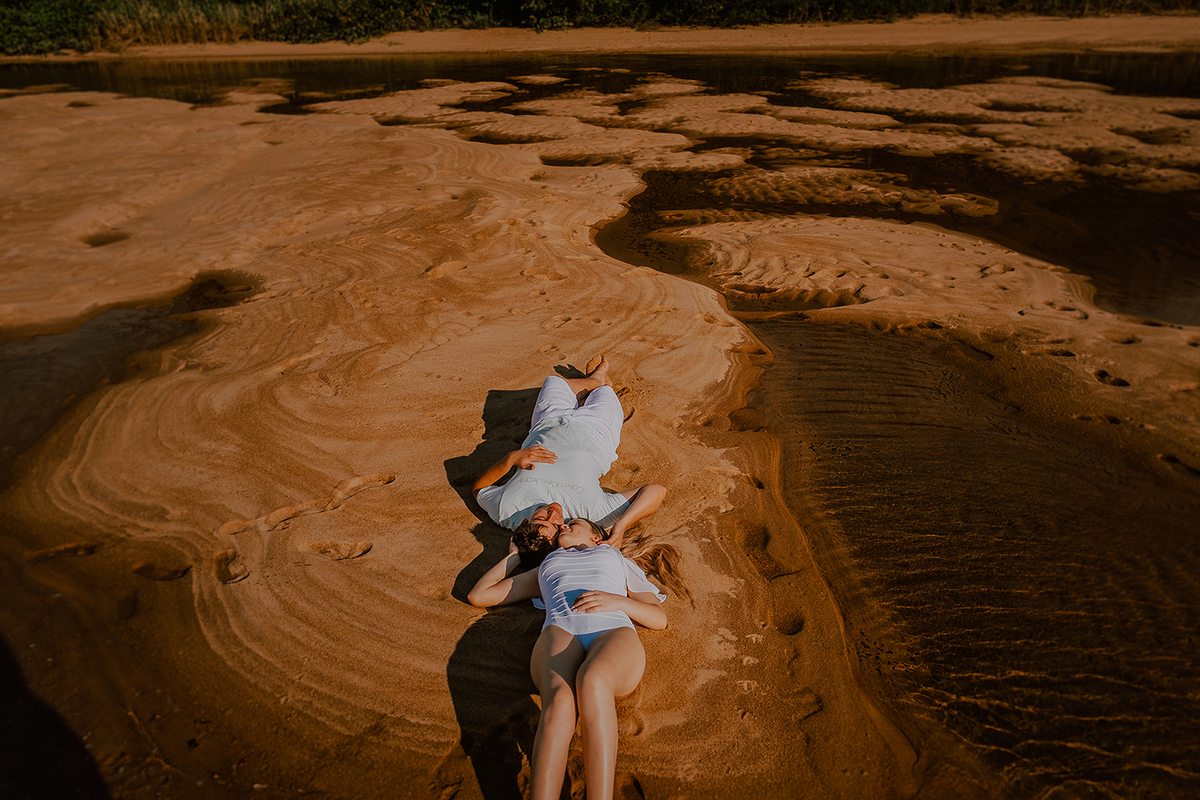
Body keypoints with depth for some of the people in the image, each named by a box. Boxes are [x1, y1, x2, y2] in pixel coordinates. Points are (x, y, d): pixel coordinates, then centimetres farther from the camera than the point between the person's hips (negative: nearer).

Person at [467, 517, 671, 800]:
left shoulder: (618, 561, 37)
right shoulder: (544, 569, 42)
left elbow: (660, 619, 23)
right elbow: (478, 596, 42)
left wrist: (617, 601, 4)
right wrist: (514, 556, 50)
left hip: (614, 631, -1)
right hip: (559, 632, 1)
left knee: (592, 682, -40)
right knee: (560, 701, -37)